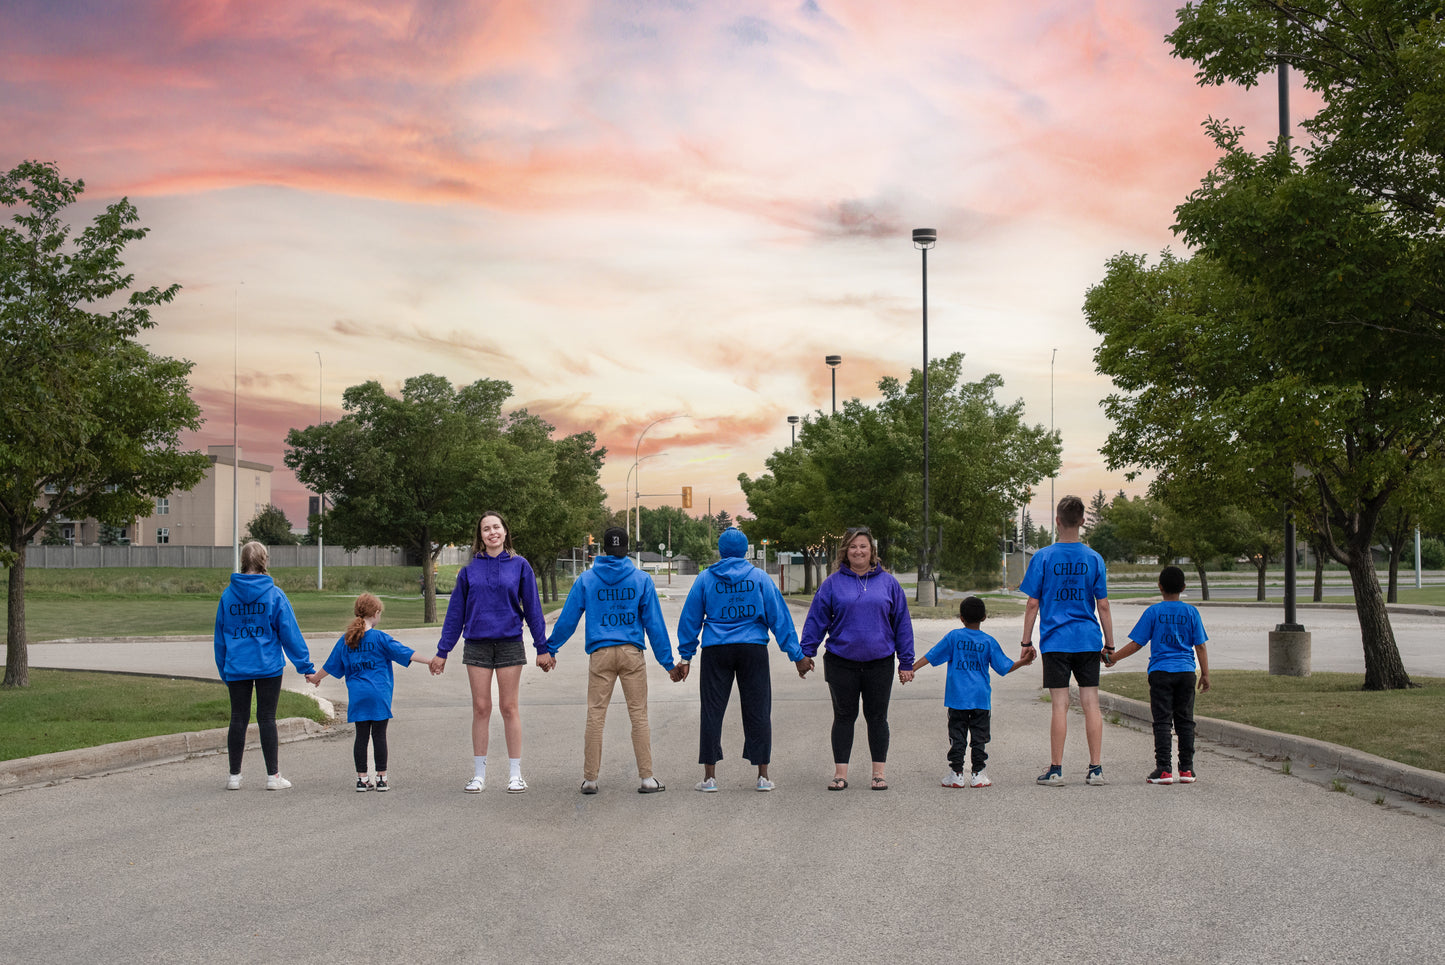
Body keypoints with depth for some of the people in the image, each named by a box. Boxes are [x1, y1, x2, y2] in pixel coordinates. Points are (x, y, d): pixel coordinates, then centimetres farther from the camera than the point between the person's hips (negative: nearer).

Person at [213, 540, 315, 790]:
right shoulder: (275, 594, -6)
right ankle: (273, 776, 6)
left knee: (238, 719, 8)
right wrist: (305, 665, 2)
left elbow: (220, 636, 9)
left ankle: (234, 776, 13)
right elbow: (289, 633, -5)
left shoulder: (227, 595, 2)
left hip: (236, 668, 2)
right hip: (268, 667, -2)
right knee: (267, 718, 3)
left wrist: (223, 670, 19)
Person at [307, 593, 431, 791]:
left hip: (357, 696, 3)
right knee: (379, 735, 1)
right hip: (379, 694, -3)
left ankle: (362, 778, 9)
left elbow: (331, 665, 18)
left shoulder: (345, 640, 8)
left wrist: (316, 677, 35)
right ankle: (381, 778, 3)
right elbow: (404, 653, -9)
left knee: (361, 735, 7)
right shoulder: (381, 638, -4)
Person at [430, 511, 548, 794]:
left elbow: (532, 608, 4)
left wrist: (543, 647, 2)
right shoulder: (470, 570, 5)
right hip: (477, 645, 1)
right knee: (481, 708, 4)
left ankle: (515, 774, 9)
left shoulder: (519, 566, 2)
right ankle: (479, 775, 11)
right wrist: (442, 651, 8)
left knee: (509, 708, 2)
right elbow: (455, 612, 9)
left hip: (510, 644, -1)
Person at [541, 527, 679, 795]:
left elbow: (567, 619, 8)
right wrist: (668, 662, 7)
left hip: (600, 654, 0)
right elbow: (654, 623, 4)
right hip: (632, 653, 0)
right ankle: (647, 778, -1)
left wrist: (549, 649, 19)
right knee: (639, 714, 2)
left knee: (595, 715, 4)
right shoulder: (641, 579, 4)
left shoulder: (586, 579, 6)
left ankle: (590, 778, 5)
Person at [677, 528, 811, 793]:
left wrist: (686, 656, 16)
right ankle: (763, 775, 6)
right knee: (757, 711, 6)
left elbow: (690, 619, 8)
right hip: (753, 649, 0)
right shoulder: (759, 577, 3)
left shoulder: (705, 578, 5)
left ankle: (709, 776, 6)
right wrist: (796, 654, 6)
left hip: (716, 651, 0)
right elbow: (779, 617, 2)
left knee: (712, 711, 5)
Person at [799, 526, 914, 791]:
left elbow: (902, 623, 6)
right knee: (844, 717, 6)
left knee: (877, 717, 7)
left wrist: (906, 662, 5)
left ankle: (878, 773, 16)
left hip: (880, 662, 1)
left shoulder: (888, 582, 4)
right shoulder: (833, 584, 1)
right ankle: (840, 773, 11)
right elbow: (816, 619, 3)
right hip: (841, 663, -1)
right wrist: (805, 653, -1)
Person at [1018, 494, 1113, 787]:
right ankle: (1095, 768, 5)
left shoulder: (1043, 557, -4)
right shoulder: (1094, 558, 2)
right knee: (1091, 702, 4)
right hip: (1088, 640, 2)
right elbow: (1103, 605, 3)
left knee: (1059, 704, 0)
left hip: (1055, 641, -2)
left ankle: (1056, 770, 4)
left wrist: (1026, 642, 4)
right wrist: (1109, 644, 10)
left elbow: (1032, 604, -3)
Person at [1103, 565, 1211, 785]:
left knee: (1162, 721, 0)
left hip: (1160, 672, -2)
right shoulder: (1191, 612, 4)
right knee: (1185, 721, 8)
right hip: (1186, 672, 2)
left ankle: (1164, 769, -5)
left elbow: (1136, 643, -3)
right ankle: (1187, 769, 9)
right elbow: (1200, 646, 5)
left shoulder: (1153, 612, -3)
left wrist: (1114, 657, 8)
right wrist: (1205, 674, 12)